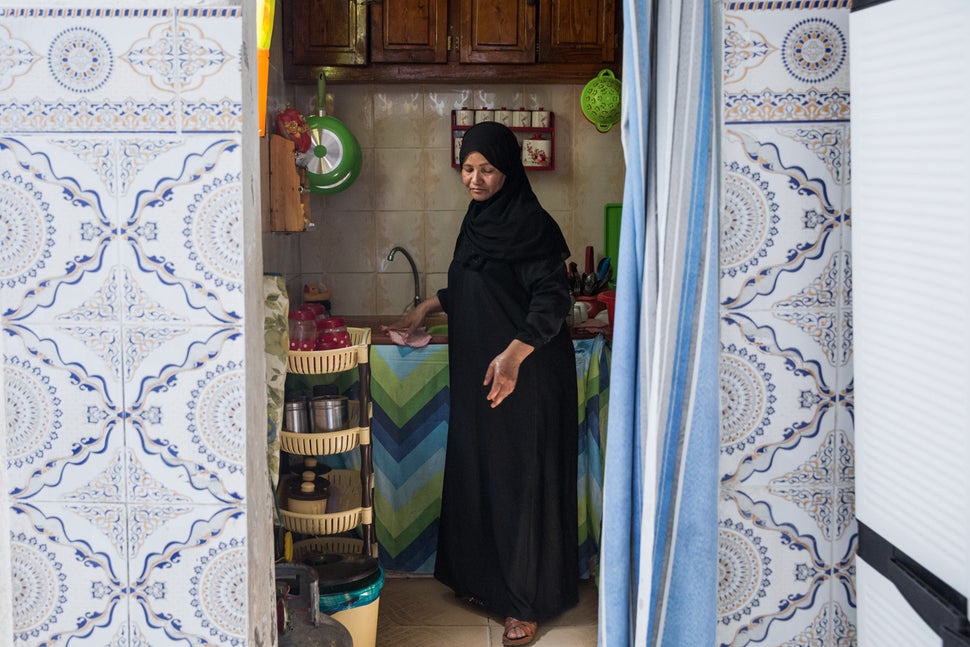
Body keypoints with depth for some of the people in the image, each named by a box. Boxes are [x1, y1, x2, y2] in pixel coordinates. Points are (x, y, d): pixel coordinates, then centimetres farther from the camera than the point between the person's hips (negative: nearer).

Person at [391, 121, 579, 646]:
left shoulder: (530, 224, -15)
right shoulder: (478, 219, 11)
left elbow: (552, 299, -22)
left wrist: (513, 355, -33)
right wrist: (428, 306, 21)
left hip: (525, 374, -9)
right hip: (476, 371, 9)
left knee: (521, 480, -2)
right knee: (476, 473, 15)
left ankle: (527, 602, 8)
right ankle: (486, 579, 30)